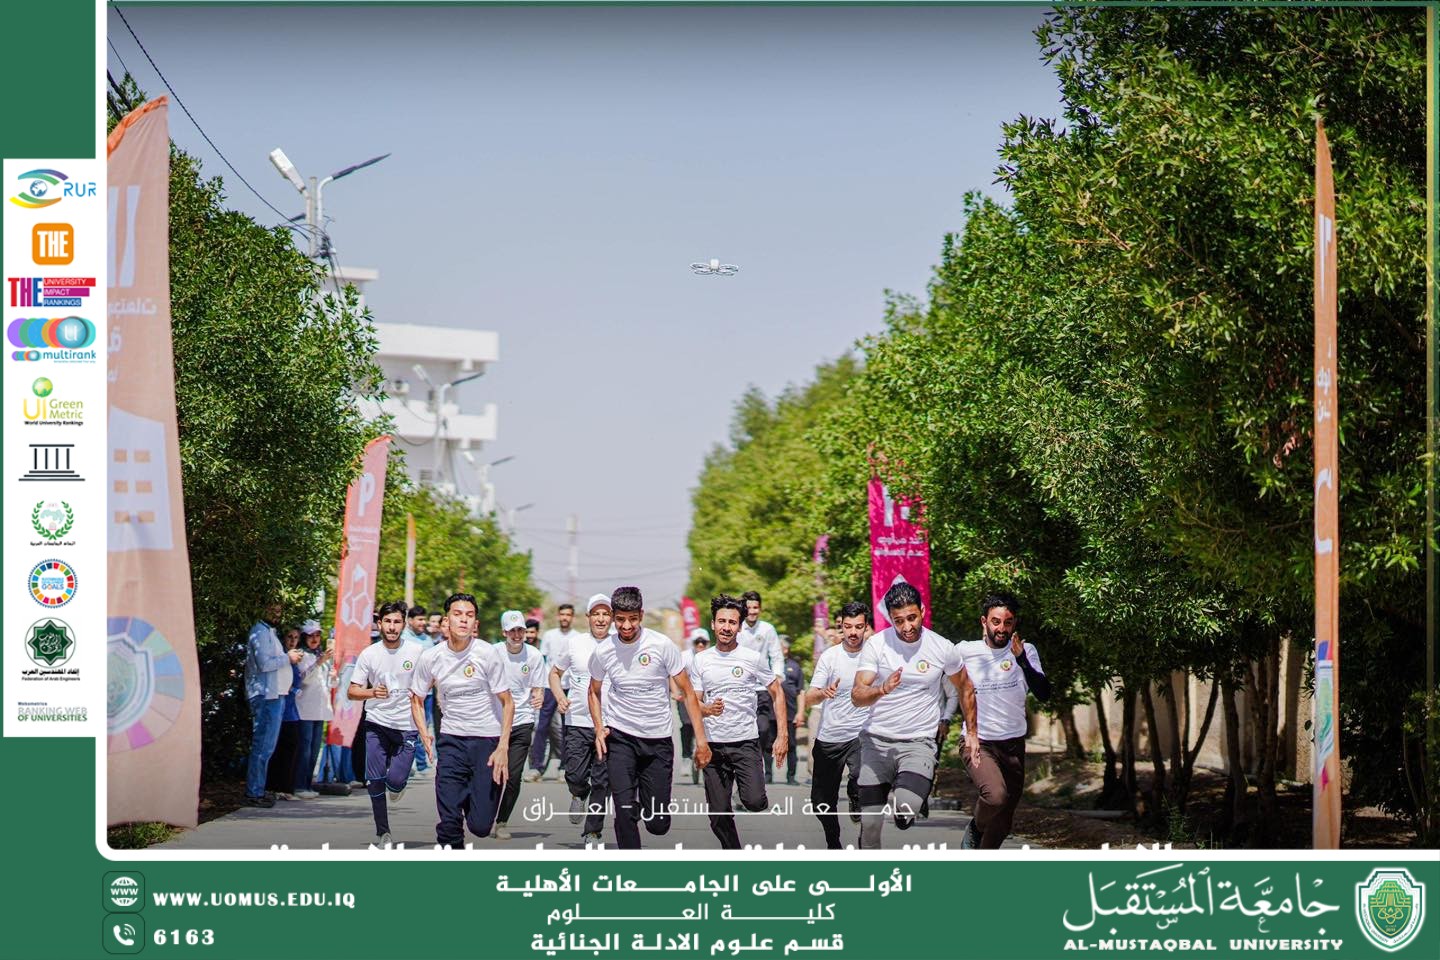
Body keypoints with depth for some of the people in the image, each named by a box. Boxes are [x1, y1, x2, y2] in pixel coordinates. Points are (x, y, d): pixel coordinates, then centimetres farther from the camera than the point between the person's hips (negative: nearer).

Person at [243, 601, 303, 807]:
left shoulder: (269, 632, 21)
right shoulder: (261, 632, -12)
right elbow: (264, 663, -21)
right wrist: (288, 657, -11)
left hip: (273, 695, 11)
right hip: (266, 696, -11)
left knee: (266, 746, 14)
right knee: (263, 746, -10)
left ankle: (257, 790, 19)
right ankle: (254, 793, -9)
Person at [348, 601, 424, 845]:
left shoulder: (417, 651, -4)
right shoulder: (368, 654, -2)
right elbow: (352, 691, 0)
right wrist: (372, 692, -19)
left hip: (406, 726, -1)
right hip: (376, 724, 1)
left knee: (396, 780, -10)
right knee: (375, 781, -3)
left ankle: (396, 786, 29)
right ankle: (382, 832, 12)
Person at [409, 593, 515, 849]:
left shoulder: (488, 654, -10)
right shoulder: (430, 657, -3)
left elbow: (507, 703, -5)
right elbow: (417, 699, 12)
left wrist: (503, 748, -13)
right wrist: (424, 734, -3)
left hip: (488, 739, -1)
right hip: (451, 739, 2)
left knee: (481, 825, -2)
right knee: (449, 822, -9)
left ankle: (473, 795, 32)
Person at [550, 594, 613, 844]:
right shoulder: (573, 643, 2)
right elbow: (555, 673, 14)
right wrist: (559, 697, -5)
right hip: (577, 722, 0)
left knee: (602, 783, 0)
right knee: (575, 776, -8)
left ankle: (592, 833, 11)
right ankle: (579, 795, 28)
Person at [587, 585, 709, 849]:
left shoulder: (662, 645, -9)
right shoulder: (603, 651, -3)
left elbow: (688, 693, -2)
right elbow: (594, 691, 17)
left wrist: (700, 738, -8)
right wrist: (599, 729, 1)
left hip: (659, 738, 0)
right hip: (620, 738, 0)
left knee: (658, 824, 2)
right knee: (625, 811, -15)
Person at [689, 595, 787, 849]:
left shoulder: (753, 659, 0)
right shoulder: (701, 661, 5)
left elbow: (777, 694, 7)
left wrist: (782, 736, -1)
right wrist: (707, 710, -18)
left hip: (746, 742, -2)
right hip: (713, 745, 2)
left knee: (755, 802, -22)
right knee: (719, 815, 2)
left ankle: (750, 792, 12)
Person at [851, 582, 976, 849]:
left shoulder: (943, 648, -3)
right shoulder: (876, 645, -5)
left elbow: (965, 689, 15)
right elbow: (857, 696, -11)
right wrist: (882, 690, -32)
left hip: (919, 743, -1)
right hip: (876, 740, 1)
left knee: (906, 808, -27)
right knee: (869, 823, 0)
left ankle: (899, 799, 6)